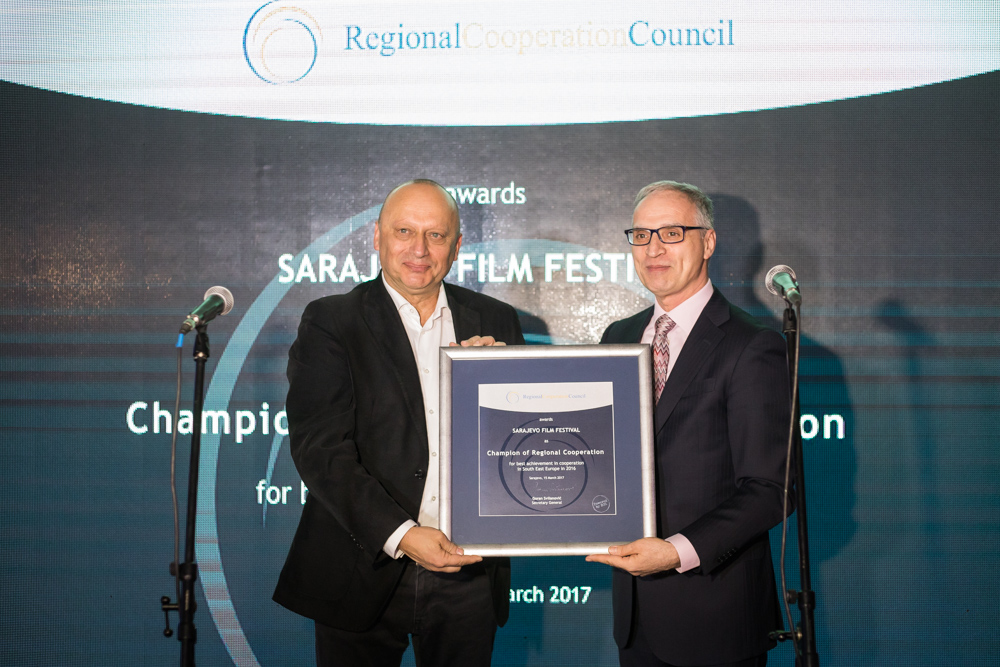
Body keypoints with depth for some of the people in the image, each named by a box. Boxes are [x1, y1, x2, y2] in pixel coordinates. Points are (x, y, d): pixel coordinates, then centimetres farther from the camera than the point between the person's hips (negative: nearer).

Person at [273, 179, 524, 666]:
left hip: (469, 569, 3)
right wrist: (399, 535, -21)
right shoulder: (330, 321, -3)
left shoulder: (495, 323, 6)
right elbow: (319, 447, -12)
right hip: (365, 570, -2)